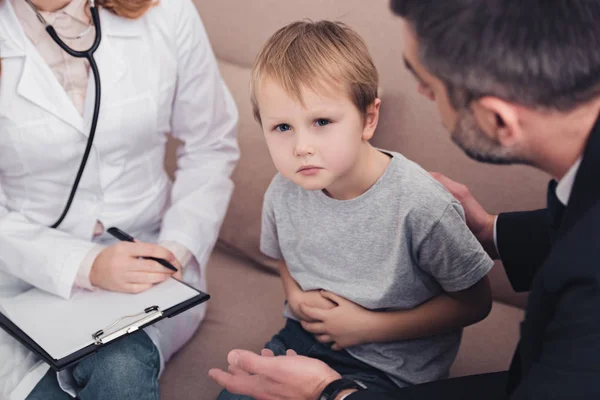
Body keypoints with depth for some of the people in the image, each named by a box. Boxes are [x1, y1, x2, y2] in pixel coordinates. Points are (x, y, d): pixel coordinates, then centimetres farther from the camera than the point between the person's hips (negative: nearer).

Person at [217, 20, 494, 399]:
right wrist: (296, 297, -7)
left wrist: (369, 325, -17)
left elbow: (474, 302, -13)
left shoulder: (420, 204, -25)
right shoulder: (283, 192, -9)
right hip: (306, 334, 5)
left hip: (387, 365, -4)